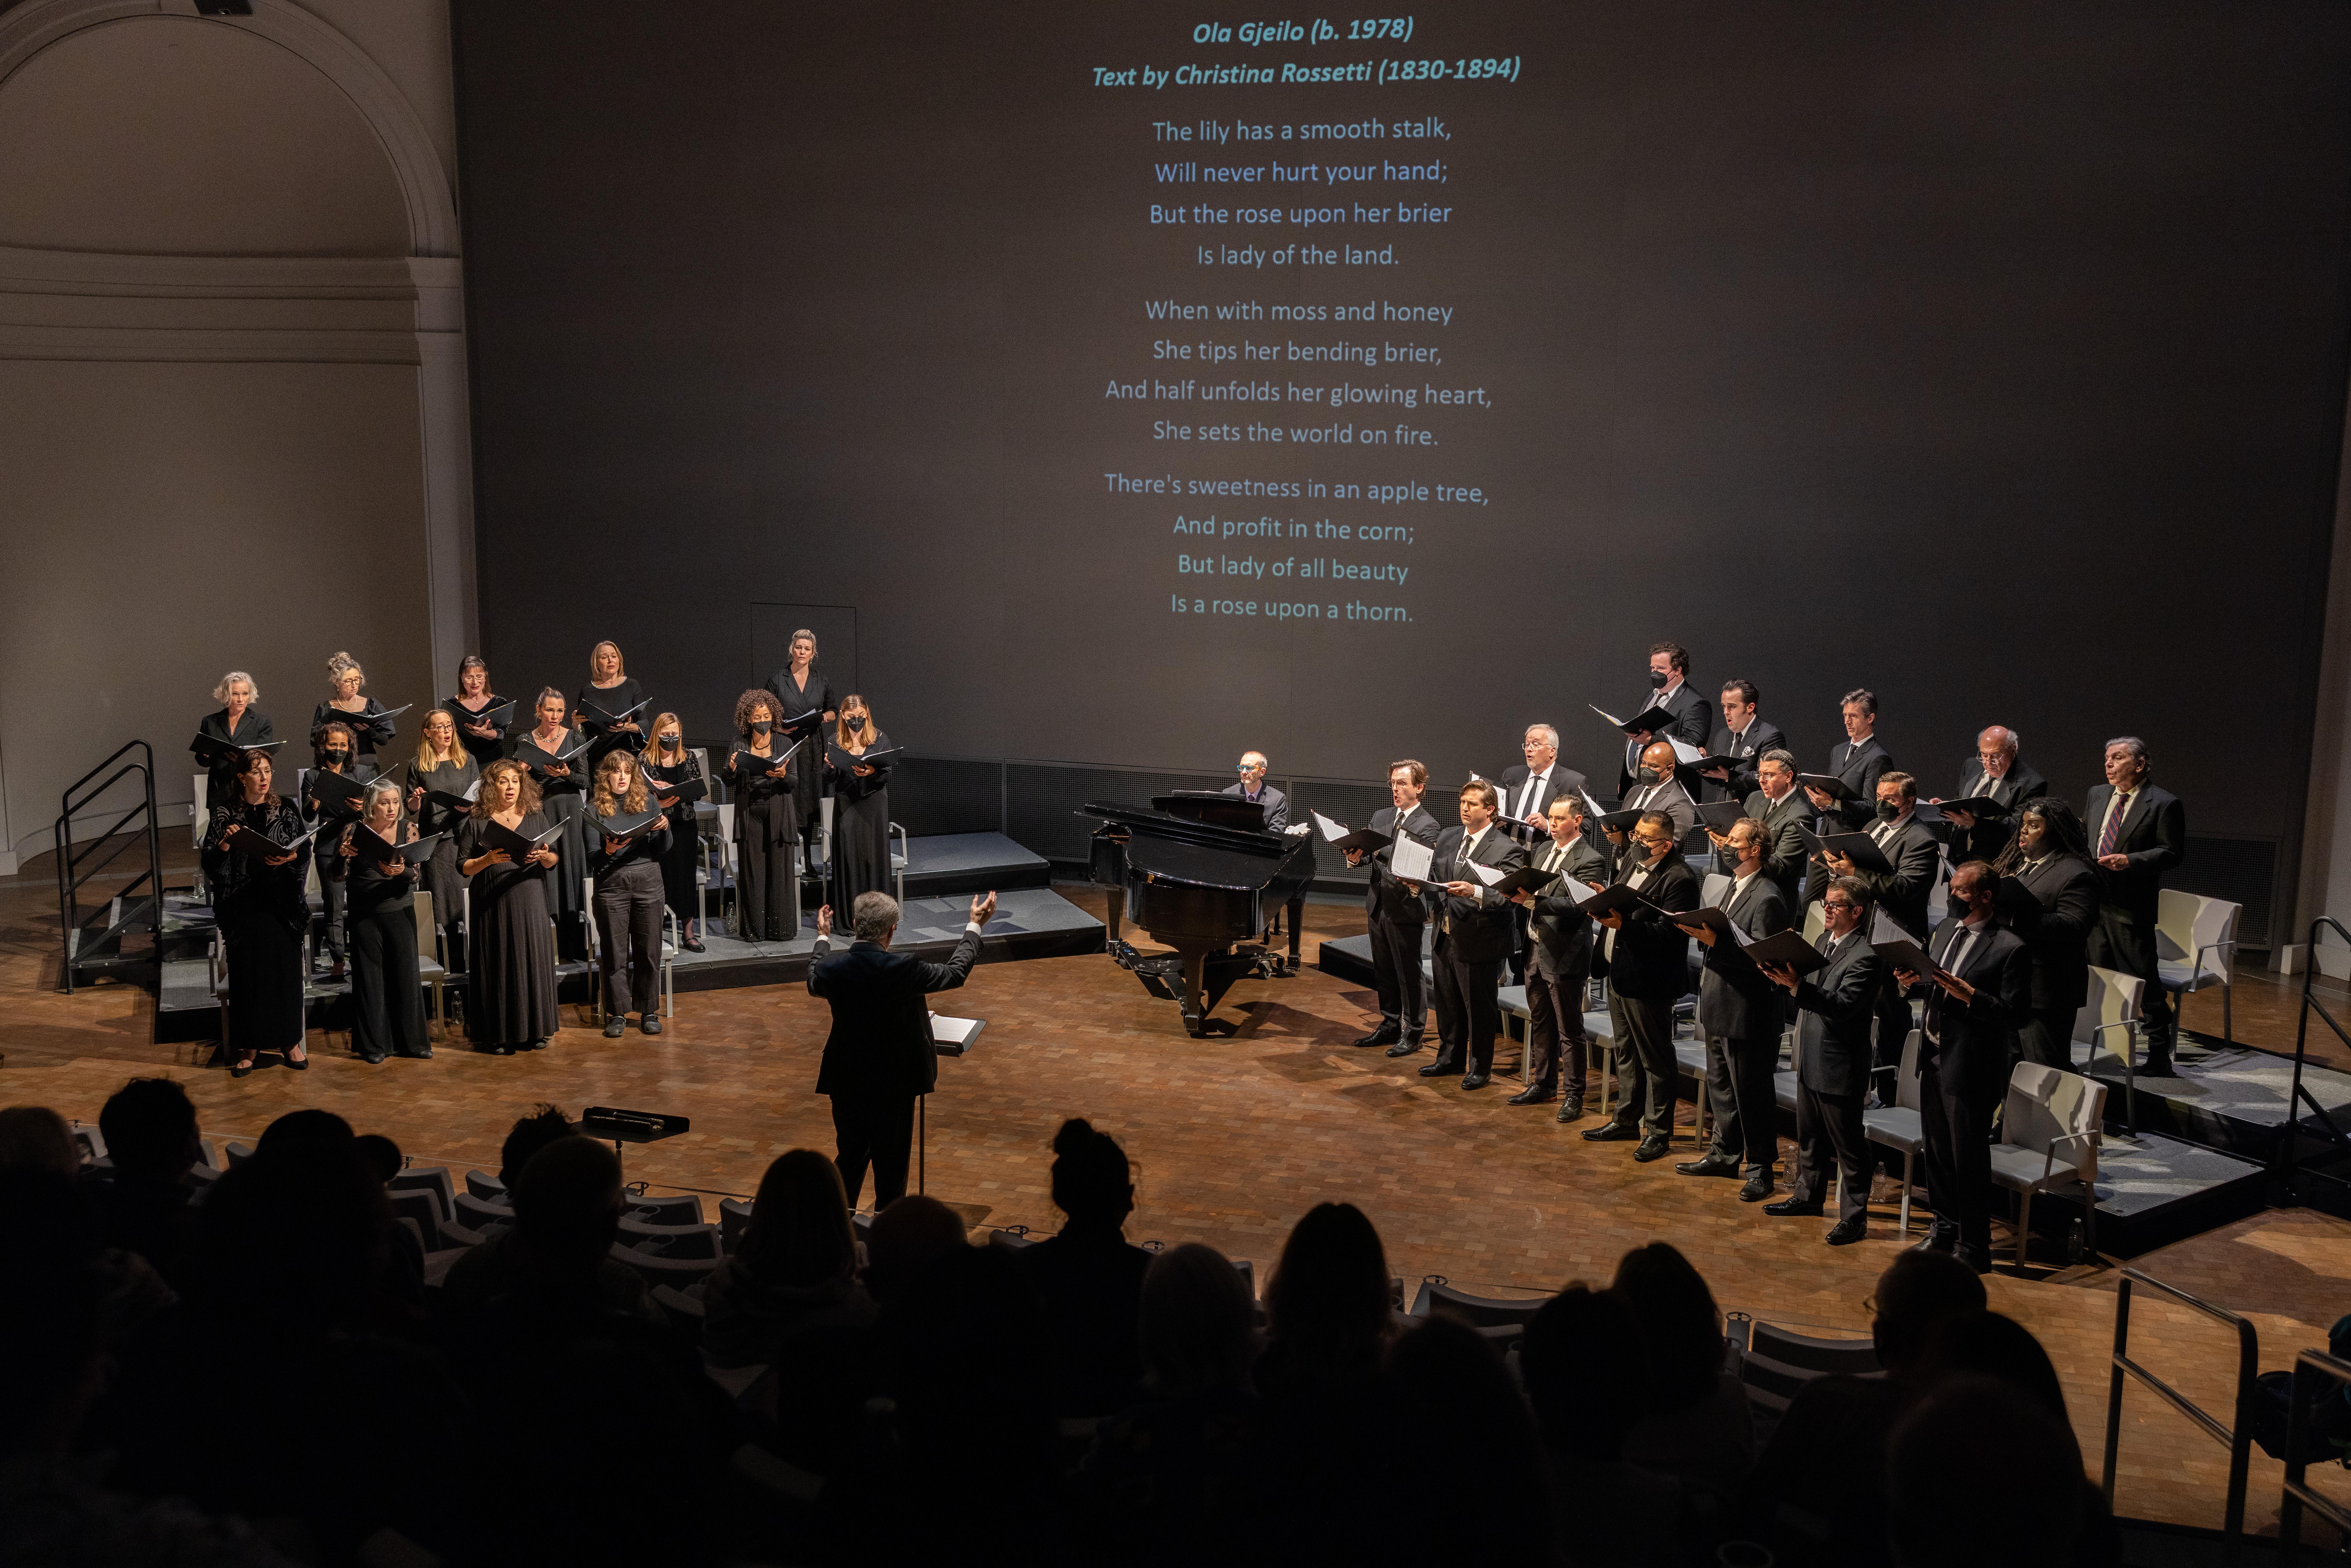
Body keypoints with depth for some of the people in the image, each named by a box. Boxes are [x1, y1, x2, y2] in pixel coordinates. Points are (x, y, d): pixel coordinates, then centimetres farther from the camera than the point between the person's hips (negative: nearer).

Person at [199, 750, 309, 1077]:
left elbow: (306, 852, 7)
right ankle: (248, 1046, -1)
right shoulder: (225, 813, 3)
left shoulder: (286, 808, 6)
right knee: (247, 964, -10)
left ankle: (289, 1041, 0)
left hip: (280, 897, 1)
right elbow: (210, 863, 1)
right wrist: (225, 843, -17)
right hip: (241, 900, -1)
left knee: (285, 961, -10)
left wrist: (290, 857, -13)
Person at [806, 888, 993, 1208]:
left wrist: (823, 938, 30)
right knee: (891, 1169, 11)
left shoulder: (831, 966, -12)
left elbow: (814, 984, 15)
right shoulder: (902, 969, -23)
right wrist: (975, 925, 8)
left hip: (846, 1085, 4)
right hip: (894, 1085, -4)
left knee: (850, 1159, 19)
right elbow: (955, 973, -5)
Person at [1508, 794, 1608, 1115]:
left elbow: (1574, 905, -25)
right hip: (1537, 950, 8)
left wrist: (1532, 901, -34)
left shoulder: (1590, 861, -14)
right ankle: (1543, 1085, 31)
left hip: (1565, 956, -8)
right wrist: (1518, 893, -5)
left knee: (1570, 1031, 2)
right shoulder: (1544, 851, 12)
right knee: (1541, 1024, 19)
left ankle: (1573, 1095, 11)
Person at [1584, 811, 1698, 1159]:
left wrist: (1624, 925, -33)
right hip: (1618, 973, 9)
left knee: (1656, 1059, 4)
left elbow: (1669, 935, -26)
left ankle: (1658, 1131, 16)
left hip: (1648, 982, -9)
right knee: (1626, 1052, 21)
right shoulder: (1633, 857, 7)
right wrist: (1604, 902, 2)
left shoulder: (1679, 879, -20)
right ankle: (1627, 1119, 34)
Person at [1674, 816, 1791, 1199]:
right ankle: (1725, 1154, 33)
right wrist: (1704, 933, -1)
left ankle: (1759, 1168, 12)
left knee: (1751, 1094, 1)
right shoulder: (1734, 887, 13)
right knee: (1719, 1086, 20)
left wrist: (1715, 942, -28)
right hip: (1719, 1009, 10)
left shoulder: (1767, 898, -18)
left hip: (1747, 1014, -10)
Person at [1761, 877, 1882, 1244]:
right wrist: (1784, 977, -3)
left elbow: (1843, 1005, -29)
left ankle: (1854, 1217, 10)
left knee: (1848, 1145, 2)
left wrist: (1797, 985, -39)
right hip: (1810, 1061, 9)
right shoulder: (1823, 942, 11)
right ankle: (1808, 1196, 37)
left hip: (1839, 1068, -9)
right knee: (1809, 1137, 22)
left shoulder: (1866, 957, -18)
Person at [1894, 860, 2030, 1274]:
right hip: (1934, 1056, 7)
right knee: (1937, 1147, 18)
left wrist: (1966, 993, -27)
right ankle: (1945, 1228, 35)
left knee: (1968, 1157, 2)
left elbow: (2013, 1012, -18)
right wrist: (1916, 977, -2)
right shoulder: (1946, 928, 8)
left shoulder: (2009, 949, -16)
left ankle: (1973, 1248, 14)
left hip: (1971, 1067, -7)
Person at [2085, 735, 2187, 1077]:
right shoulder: (2097, 795, 13)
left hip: (2131, 907, -7)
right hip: (2093, 900, 7)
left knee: (2145, 979, -3)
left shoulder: (2164, 804, -8)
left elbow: (2173, 853, -11)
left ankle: (2159, 1057, 5)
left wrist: (2130, 861, -21)